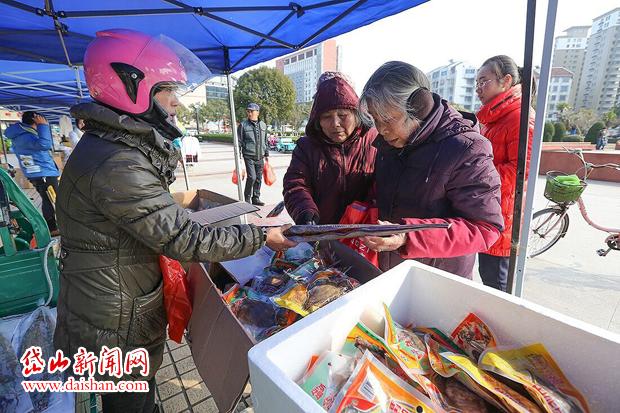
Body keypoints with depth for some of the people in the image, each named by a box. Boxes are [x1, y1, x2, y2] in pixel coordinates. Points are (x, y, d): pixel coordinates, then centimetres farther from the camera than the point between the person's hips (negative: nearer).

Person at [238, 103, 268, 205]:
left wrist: (267, 154, 16)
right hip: (249, 156, -4)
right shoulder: (243, 125, -2)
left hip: (260, 157, 4)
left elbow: (266, 141, 18)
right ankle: (247, 198, 7)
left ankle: (256, 198, 21)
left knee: (259, 178, 7)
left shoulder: (263, 125, 10)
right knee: (252, 177, -12)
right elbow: (239, 142, -1)